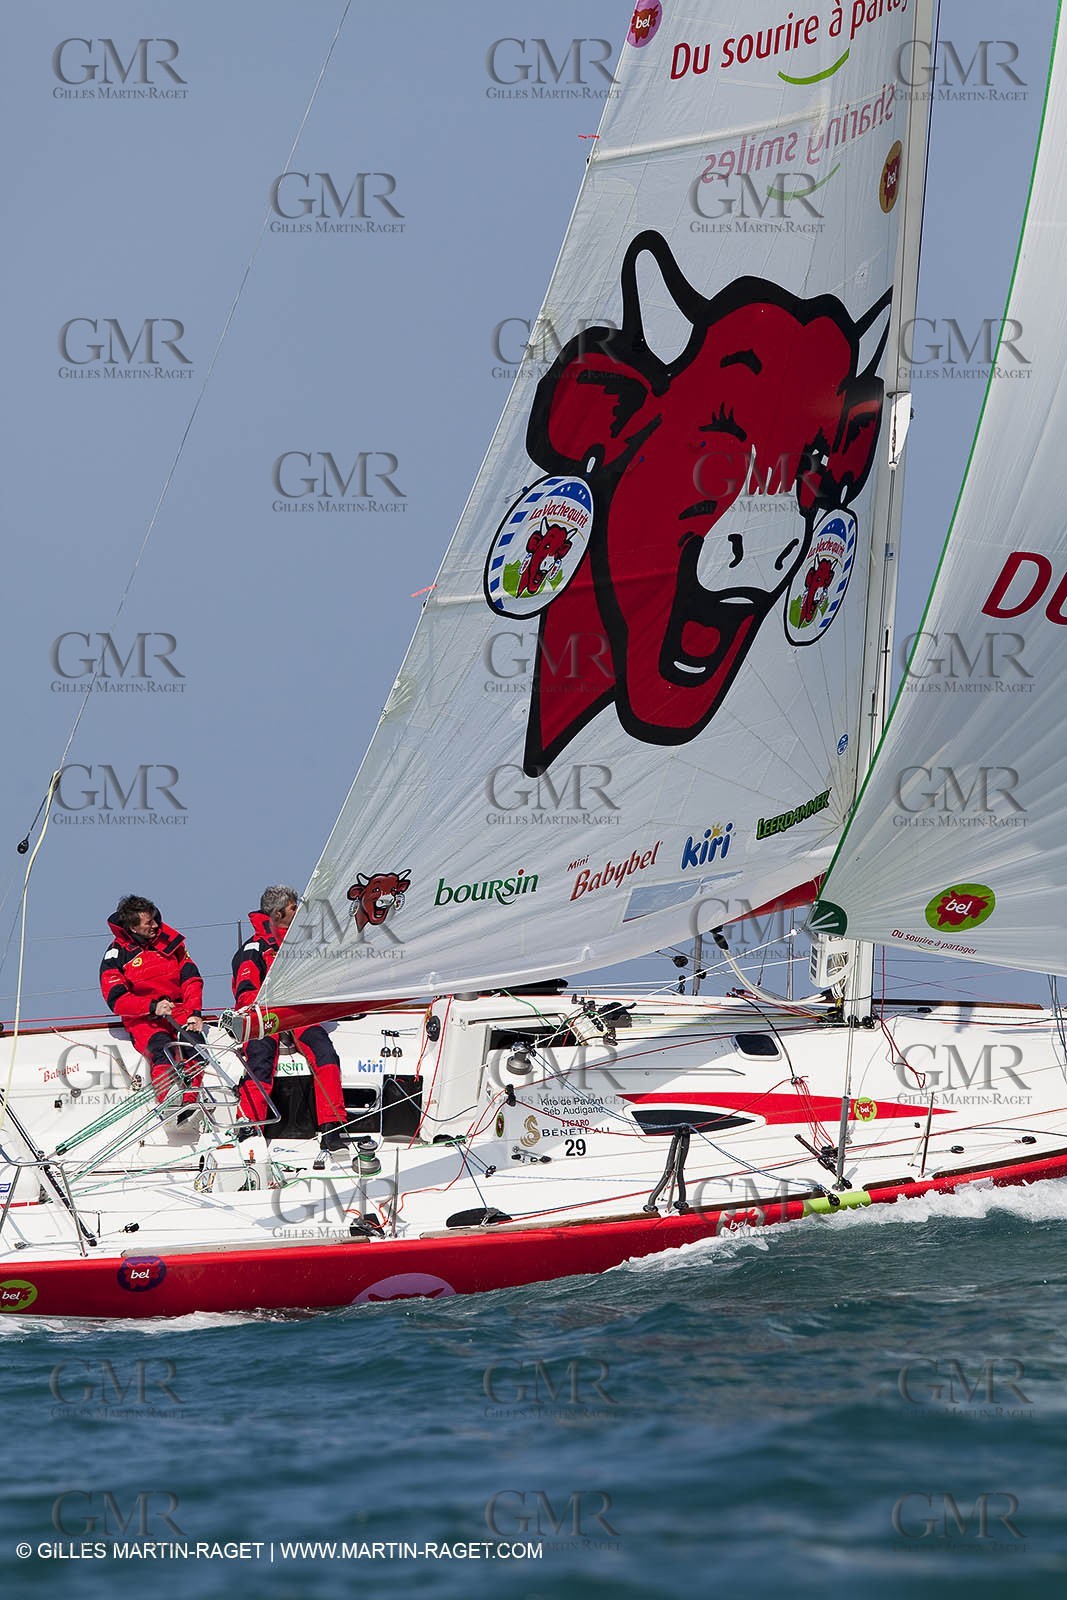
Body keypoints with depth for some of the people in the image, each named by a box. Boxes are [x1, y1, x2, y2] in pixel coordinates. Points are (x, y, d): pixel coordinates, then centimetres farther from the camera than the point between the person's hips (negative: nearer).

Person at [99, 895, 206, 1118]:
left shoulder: (169, 940, 10)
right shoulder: (116, 955, 0)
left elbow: (191, 979, 8)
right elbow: (116, 1000, -7)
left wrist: (194, 1013, -9)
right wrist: (153, 1007, -19)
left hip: (178, 1010, 3)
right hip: (143, 1019, -2)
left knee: (192, 1039, -30)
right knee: (160, 1047, -34)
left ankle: (190, 1099, -44)